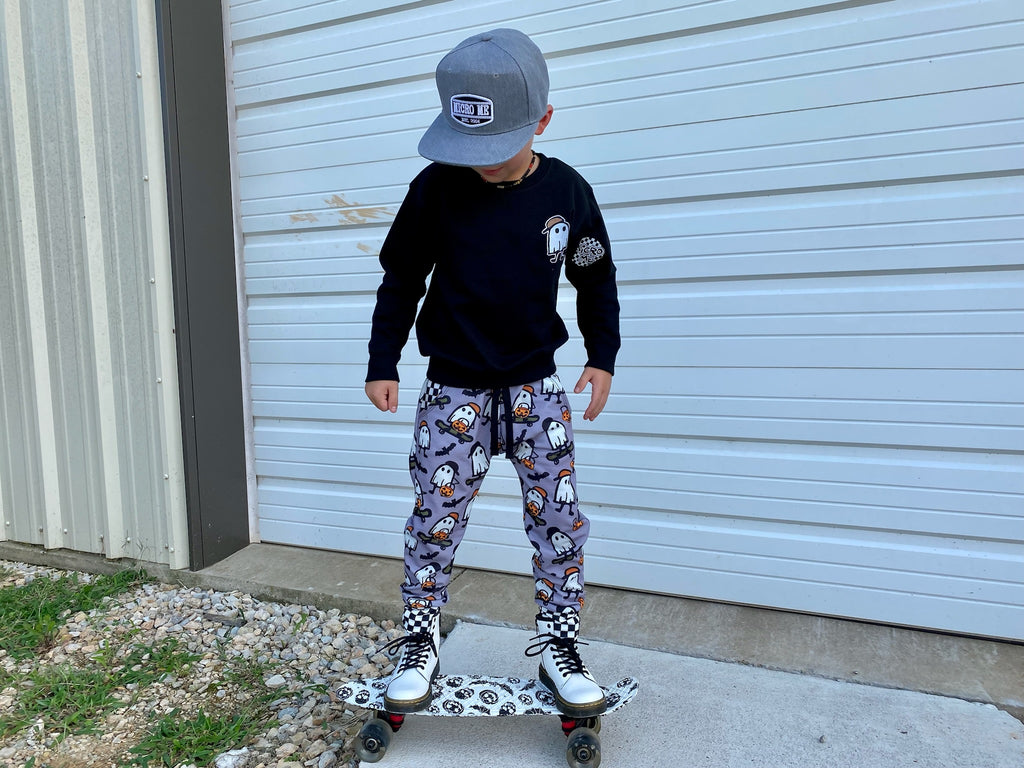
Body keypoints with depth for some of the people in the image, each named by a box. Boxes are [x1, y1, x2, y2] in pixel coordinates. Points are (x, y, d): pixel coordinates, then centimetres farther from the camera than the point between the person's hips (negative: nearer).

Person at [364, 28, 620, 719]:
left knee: (561, 515, 0)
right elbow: (401, 281, 2)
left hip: (536, 385, 1)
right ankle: (419, 646, 20)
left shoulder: (567, 192, -5)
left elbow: (597, 280, 9)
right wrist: (383, 363, 2)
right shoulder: (435, 188, -9)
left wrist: (602, 357, 4)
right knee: (435, 519, 1)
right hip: (453, 388, -1)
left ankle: (558, 646, 17)